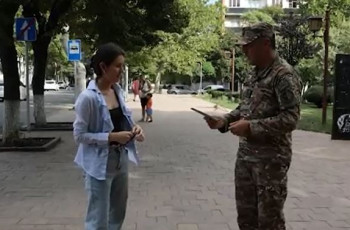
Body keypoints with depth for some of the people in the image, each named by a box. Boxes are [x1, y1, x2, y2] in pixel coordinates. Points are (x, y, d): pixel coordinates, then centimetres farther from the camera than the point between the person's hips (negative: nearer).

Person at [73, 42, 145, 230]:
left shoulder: (118, 90, 2)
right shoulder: (88, 97, -20)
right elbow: (79, 134, -17)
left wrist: (133, 128, -5)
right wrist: (112, 137, -22)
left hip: (120, 160, 8)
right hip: (99, 164, -7)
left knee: (118, 214, 22)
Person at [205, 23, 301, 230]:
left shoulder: (284, 75, -15)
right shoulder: (256, 74, 12)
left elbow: (290, 119, -21)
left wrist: (251, 127, -23)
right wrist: (224, 121, 2)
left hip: (271, 157, -8)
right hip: (245, 153, 8)